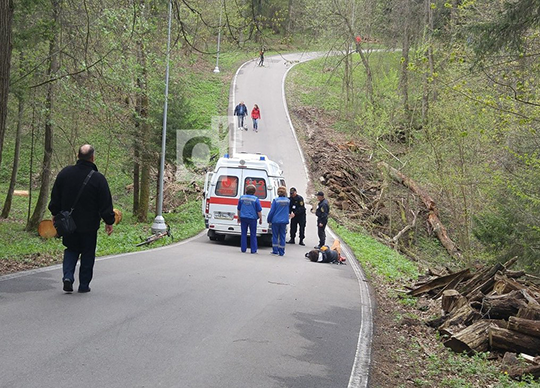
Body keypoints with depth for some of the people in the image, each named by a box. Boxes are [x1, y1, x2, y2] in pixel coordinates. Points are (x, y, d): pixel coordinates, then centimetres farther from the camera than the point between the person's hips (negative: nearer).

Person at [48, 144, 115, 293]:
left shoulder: (65, 173, -3)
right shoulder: (98, 179, -15)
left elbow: (55, 197, 7)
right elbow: (106, 204, -10)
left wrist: (55, 214, 19)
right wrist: (109, 221, 1)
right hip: (89, 225, -3)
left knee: (71, 249, 19)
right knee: (88, 254, 10)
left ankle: (68, 276, -1)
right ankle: (84, 285, 15)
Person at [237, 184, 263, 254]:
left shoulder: (242, 198, 3)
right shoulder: (255, 199, -8)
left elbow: (239, 209, 12)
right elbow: (259, 211, -6)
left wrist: (239, 218, 23)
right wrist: (260, 219, 5)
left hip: (243, 218, 3)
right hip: (252, 219, -2)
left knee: (243, 234, 10)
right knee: (253, 235, 5)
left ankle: (243, 249, 11)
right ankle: (253, 250, 6)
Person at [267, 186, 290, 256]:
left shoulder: (276, 200, -10)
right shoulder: (287, 200, -1)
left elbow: (272, 211, -8)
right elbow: (288, 211, 10)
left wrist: (269, 219, 2)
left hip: (275, 221, -2)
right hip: (284, 221, 2)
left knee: (275, 236, 8)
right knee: (282, 236, 8)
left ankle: (275, 251, 7)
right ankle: (281, 252, 9)